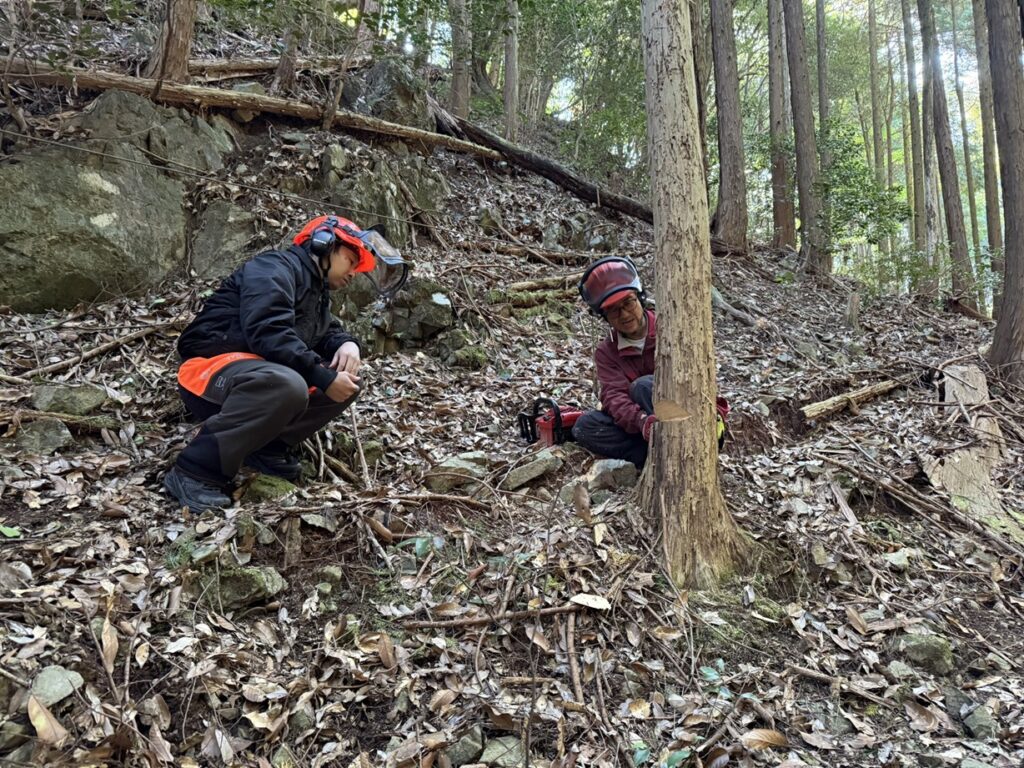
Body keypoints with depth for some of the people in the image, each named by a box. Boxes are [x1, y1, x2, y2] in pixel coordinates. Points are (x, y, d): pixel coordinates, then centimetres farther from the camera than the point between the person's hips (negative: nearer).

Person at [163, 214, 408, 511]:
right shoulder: (276, 267, -12)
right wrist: (324, 377, -26)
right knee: (287, 385, -39)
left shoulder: (318, 293, 16)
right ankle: (195, 470, -27)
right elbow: (267, 333, -26)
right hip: (210, 369, -9)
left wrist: (347, 344, -5)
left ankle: (268, 446, -5)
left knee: (347, 381, -1)